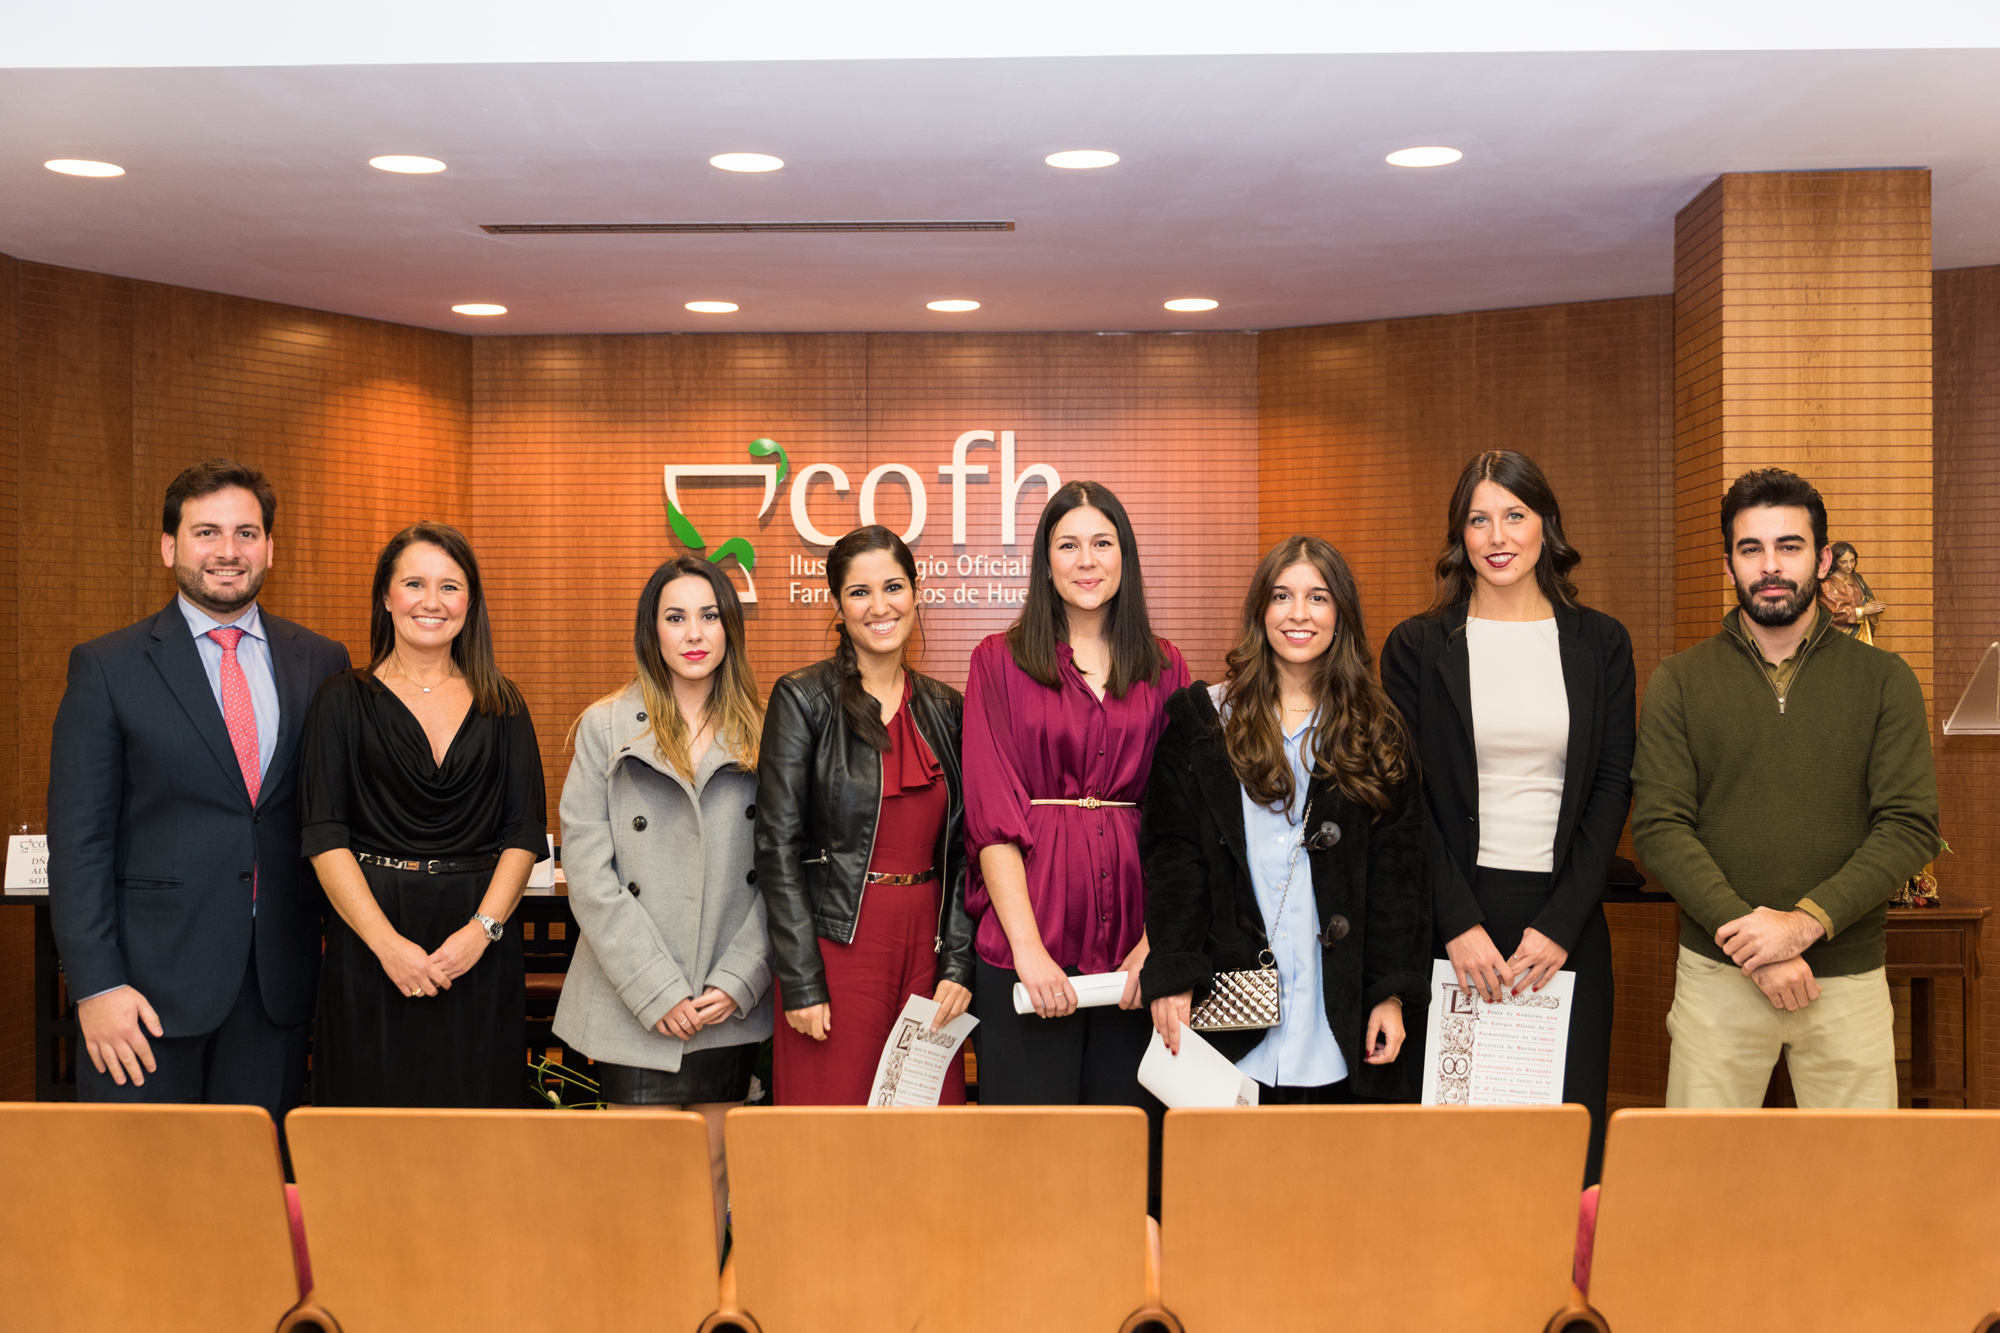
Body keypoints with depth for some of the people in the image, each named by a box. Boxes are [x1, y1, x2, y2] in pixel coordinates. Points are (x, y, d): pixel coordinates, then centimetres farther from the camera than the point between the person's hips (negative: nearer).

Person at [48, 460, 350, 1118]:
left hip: (277, 982, 3)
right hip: (152, 978, -2)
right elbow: (78, 840, -4)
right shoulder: (106, 667, -1)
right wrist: (96, 985, -11)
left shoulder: (320, 662, 7)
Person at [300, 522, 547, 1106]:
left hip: (480, 949, 2)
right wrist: (387, 942, -14)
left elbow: (525, 833, 5)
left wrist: (484, 927, -10)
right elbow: (325, 837, -4)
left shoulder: (502, 706, 9)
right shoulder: (344, 700, 3)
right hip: (370, 938, -2)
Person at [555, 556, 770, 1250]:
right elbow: (588, 873, -4)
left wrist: (738, 981, -7)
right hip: (634, 1006, -2)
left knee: (713, 1170, 9)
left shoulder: (762, 734, 7)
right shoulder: (606, 726, 2)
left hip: (731, 1004, 2)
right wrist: (657, 990, -11)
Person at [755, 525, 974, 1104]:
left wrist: (959, 965, 1)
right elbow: (778, 847, -7)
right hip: (839, 943, -4)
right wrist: (801, 983, -12)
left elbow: (961, 850, 10)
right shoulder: (803, 699, -4)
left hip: (927, 944, 4)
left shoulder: (945, 708, 10)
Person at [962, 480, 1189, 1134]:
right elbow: (991, 812, -3)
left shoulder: (1164, 668, 11)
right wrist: (1027, 946, -13)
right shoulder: (1000, 660, 4)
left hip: (1131, 947, 2)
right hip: (1029, 941, -2)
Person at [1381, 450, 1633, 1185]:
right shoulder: (1416, 647, 3)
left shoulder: (1600, 643, 8)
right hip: (1450, 918, -1)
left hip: (1566, 922, 1)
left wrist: (1560, 923, -7)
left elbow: (1613, 787, 3)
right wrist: (1458, 924, -11)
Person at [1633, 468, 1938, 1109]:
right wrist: (1751, 939, -15)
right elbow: (1658, 827, -5)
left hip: (1850, 977, 1)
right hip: (1716, 976, 0)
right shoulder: (1679, 683, 3)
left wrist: (1807, 921, -16)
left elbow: (1911, 826, -4)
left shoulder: (1883, 679, 4)